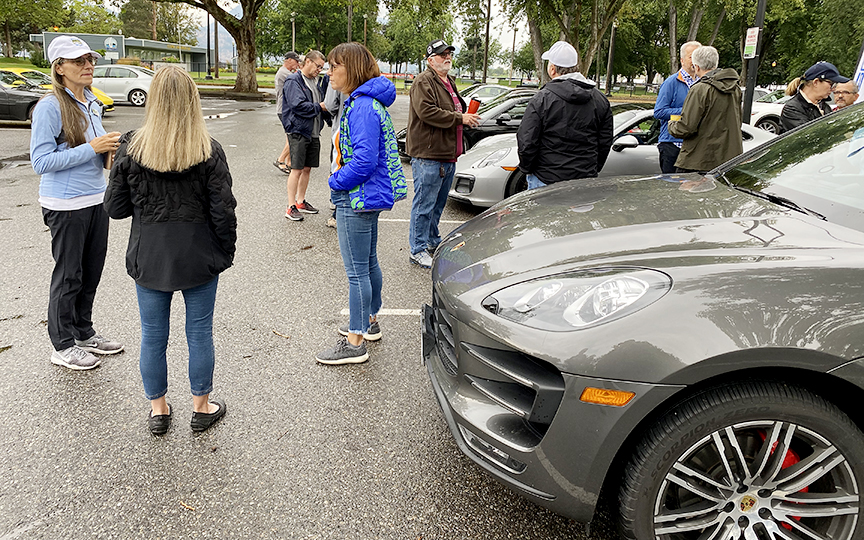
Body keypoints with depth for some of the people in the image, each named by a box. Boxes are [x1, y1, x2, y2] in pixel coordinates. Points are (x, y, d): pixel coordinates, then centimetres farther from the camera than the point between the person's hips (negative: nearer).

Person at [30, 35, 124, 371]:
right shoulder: (49, 107, -14)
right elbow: (41, 162, -18)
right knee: (69, 276, 4)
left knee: (92, 272, 15)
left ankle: (84, 333, 32)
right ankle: (63, 346, 18)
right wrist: (92, 148, -21)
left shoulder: (92, 104, 10)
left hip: (96, 200, 7)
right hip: (66, 206, -7)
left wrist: (110, 149, 1)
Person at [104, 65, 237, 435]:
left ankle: (158, 410, 29)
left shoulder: (131, 149, -8)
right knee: (199, 333, 12)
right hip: (199, 257, -1)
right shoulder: (209, 151, -12)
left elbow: (115, 208, -2)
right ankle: (202, 408, 26)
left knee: (153, 336, 14)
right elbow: (223, 212, -10)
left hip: (148, 257, 1)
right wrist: (226, 253, 3)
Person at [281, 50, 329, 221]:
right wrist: (319, 107, -14)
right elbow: (298, 105, -21)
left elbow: (324, 101, 26)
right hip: (298, 131, -8)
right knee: (297, 169, -7)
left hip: (313, 132, 8)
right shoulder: (294, 81, -9)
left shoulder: (316, 82, 16)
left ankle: (300, 202, 25)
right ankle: (291, 207, -1)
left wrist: (327, 105, 4)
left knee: (307, 168, 13)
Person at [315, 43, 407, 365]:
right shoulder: (365, 102, 12)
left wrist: (337, 182, -14)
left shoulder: (362, 106, -21)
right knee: (369, 263, 21)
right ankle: (369, 321, 37)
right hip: (368, 195, 11)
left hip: (357, 198, -11)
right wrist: (340, 180, 13)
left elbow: (364, 159, -28)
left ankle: (355, 343, 6)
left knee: (357, 271, -3)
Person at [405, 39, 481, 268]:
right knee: (424, 204, -5)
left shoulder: (450, 82, 21)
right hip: (428, 155, -9)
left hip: (448, 155, 10)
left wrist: (467, 116, 11)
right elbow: (426, 112, -23)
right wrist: (459, 118, -19)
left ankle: (432, 241, 31)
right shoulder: (423, 82, -10)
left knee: (438, 203, 18)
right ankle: (417, 250, 2)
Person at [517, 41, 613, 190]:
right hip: (586, 182, 5)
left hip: (546, 181, -4)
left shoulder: (541, 99, -11)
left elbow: (526, 142, -10)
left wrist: (527, 169, 7)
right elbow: (605, 143, 12)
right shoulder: (600, 99, 6)